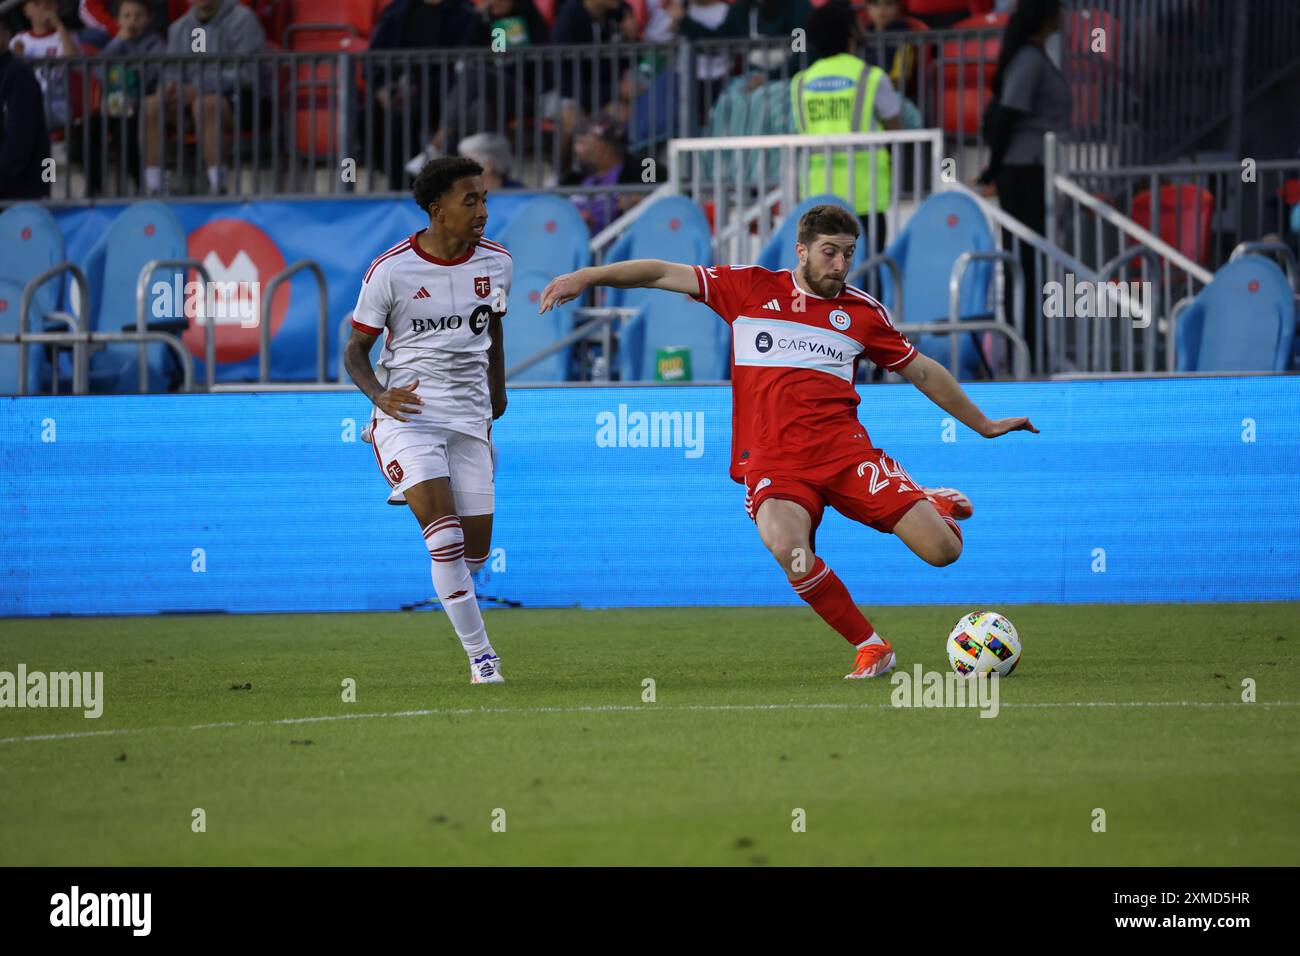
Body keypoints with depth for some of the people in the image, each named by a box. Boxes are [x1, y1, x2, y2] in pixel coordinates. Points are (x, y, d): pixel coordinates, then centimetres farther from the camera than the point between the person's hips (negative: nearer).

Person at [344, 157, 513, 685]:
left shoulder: (495, 263, 4)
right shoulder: (390, 270, -9)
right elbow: (355, 349, -2)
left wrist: (497, 394, 24)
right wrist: (380, 395, -19)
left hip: (470, 418, 5)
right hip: (407, 413, -5)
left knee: (475, 550, 2)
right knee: (446, 536, -20)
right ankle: (480, 655, -12)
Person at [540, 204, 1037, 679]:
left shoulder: (863, 311, 11)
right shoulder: (750, 287, 7)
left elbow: (921, 370, 22)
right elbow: (666, 274, 8)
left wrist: (983, 425, 29)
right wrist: (588, 276, 0)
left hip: (845, 450, 1)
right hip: (772, 460, -1)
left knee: (942, 550, -11)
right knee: (788, 549, -35)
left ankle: (932, 505, 30)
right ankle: (871, 649, -15)